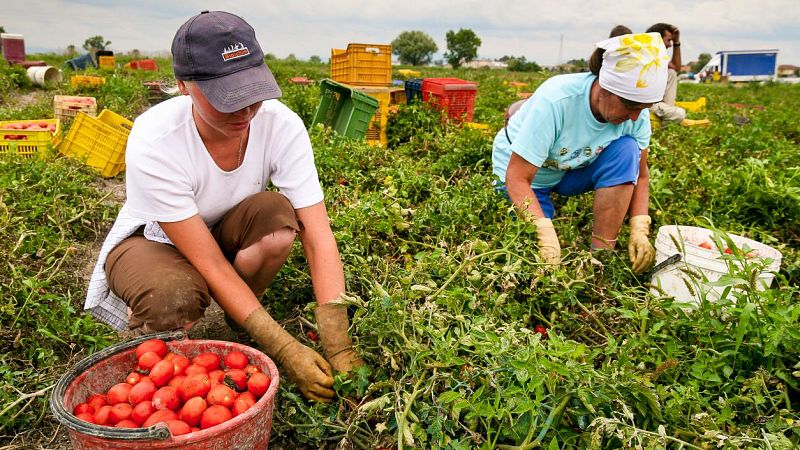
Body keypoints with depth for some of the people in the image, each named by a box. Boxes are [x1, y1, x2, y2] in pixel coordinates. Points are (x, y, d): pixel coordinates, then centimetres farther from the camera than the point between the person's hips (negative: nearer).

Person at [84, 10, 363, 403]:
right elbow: (212, 266, -32)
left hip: (223, 234, 4)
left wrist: (340, 349, -35)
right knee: (174, 299, -38)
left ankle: (236, 326, -5)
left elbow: (318, 236, -28)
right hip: (151, 242, -3)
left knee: (276, 212, -31)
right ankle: (139, 320, 1)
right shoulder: (153, 143, -34)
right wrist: (285, 350, -35)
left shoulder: (281, 125, -26)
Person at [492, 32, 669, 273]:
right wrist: (547, 237, -44)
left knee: (626, 149, -26)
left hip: (574, 171, 4)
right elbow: (517, 178, -34)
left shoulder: (636, 110, -19)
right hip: (523, 171, -4)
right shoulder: (555, 101, -34)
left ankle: (602, 253, -20)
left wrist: (639, 230, -22)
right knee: (546, 259, -22)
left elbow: (639, 174, -7)